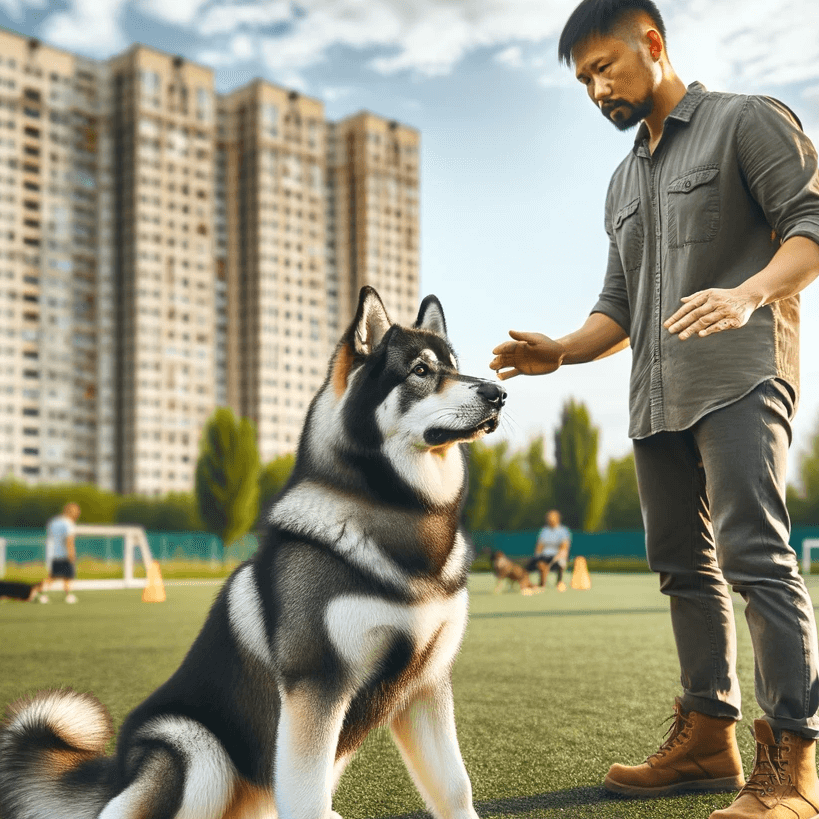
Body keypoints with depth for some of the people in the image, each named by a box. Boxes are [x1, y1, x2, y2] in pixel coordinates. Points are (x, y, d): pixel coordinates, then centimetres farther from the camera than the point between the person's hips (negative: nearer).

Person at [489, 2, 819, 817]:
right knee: (682, 565, 7)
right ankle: (708, 736, 15)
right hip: (656, 398, 8)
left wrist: (750, 292, -26)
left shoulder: (748, 121, 3)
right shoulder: (624, 181, 25)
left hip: (740, 379, -8)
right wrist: (562, 351, 5)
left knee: (752, 551, -17)